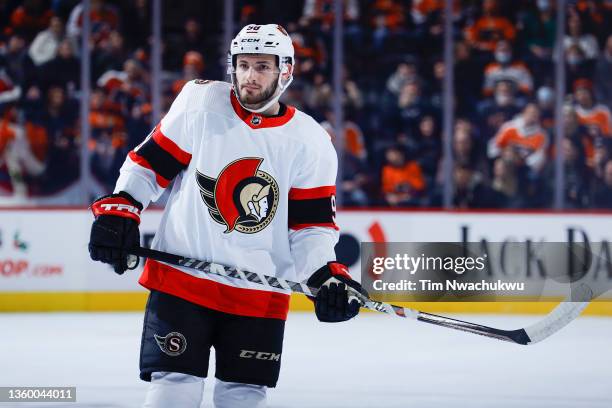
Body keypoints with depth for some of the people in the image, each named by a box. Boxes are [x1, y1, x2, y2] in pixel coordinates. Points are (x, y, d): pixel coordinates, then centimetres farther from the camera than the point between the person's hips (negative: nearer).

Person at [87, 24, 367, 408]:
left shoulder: (311, 142, 0)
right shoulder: (201, 104, -3)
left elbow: (311, 226, 4)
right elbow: (149, 163, 3)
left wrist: (328, 276, -10)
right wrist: (118, 211, -8)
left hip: (260, 296, 2)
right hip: (181, 279, -2)